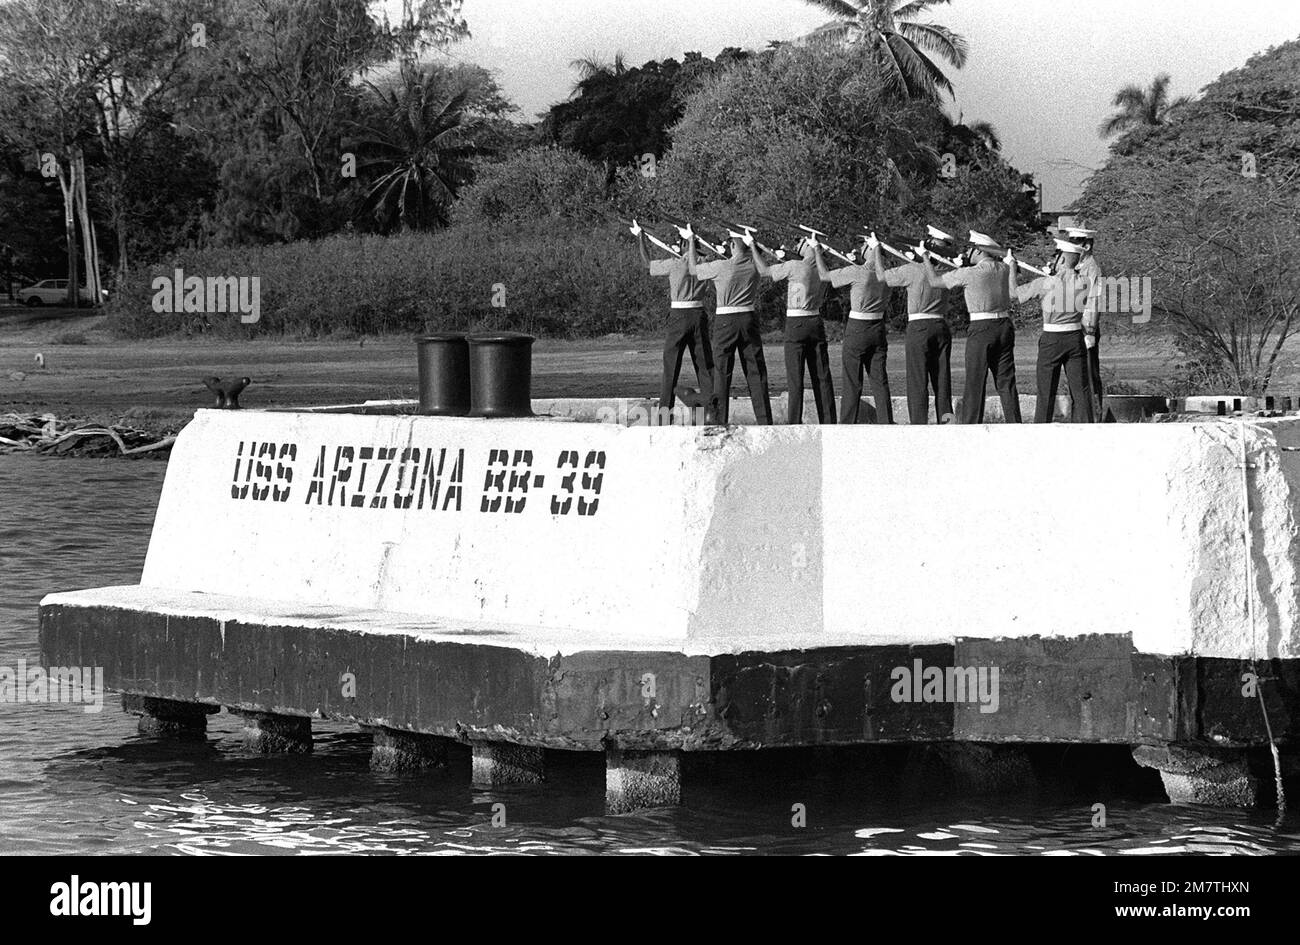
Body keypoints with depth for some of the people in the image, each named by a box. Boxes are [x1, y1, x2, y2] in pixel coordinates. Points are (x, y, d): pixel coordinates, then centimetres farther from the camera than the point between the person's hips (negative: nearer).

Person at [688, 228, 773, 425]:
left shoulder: (720, 267, -10)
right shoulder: (753, 266, -1)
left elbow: (693, 269, 5)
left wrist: (691, 242, 16)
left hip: (726, 320, -3)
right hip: (748, 318, 3)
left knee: (722, 371, 5)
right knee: (756, 371, 6)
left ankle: (719, 419, 4)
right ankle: (764, 419, 5)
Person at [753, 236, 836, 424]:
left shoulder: (794, 266, -13)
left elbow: (764, 271, -5)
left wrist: (754, 249, 9)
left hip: (796, 324, -5)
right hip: (816, 322, 5)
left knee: (795, 376, -3)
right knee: (821, 376, 7)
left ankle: (794, 422, -5)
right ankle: (828, 421, 7)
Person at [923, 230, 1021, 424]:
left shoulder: (969, 273, -10)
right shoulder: (1002, 269, 4)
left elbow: (935, 281, 1)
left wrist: (925, 257, 14)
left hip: (981, 328, -5)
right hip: (1004, 326, 5)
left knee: (975, 383, 0)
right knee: (1006, 381, 8)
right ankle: (1014, 424, 5)